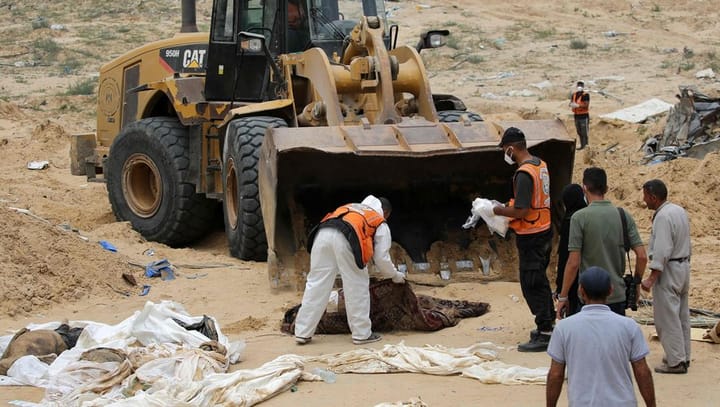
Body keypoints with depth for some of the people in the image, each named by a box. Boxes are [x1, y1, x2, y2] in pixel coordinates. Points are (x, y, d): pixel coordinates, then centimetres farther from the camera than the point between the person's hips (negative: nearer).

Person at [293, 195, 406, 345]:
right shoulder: (381, 224, 26)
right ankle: (362, 334, 14)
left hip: (323, 232, 5)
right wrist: (396, 276, 41)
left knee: (316, 284, 10)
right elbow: (382, 258, 22)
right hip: (345, 239, -5)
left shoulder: (351, 207, 41)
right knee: (357, 286, 10)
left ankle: (302, 333, 12)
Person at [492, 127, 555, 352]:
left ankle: (544, 335, -1)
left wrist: (500, 211, -9)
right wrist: (509, 208, 14)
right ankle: (548, 326, 31)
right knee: (540, 280, 21)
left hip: (531, 237, -10)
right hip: (545, 231, 10)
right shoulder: (541, 165, 8)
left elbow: (521, 211, -25)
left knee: (531, 285, -3)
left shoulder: (524, 173, -22)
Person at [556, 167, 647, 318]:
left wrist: (563, 297, -4)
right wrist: (636, 281, 16)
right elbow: (642, 256, -1)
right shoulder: (624, 215, 2)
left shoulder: (579, 217, -10)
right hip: (618, 294, 4)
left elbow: (573, 262, -12)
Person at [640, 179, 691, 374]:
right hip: (683, 266, 10)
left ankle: (676, 361, -2)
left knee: (667, 317, -4)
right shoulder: (679, 211, 9)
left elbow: (662, 251, -25)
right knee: (681, 315, 16)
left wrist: (651, 279, -24)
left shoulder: (663, 217, -21)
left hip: (668, 269, -10)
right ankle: (683, 356, 23)